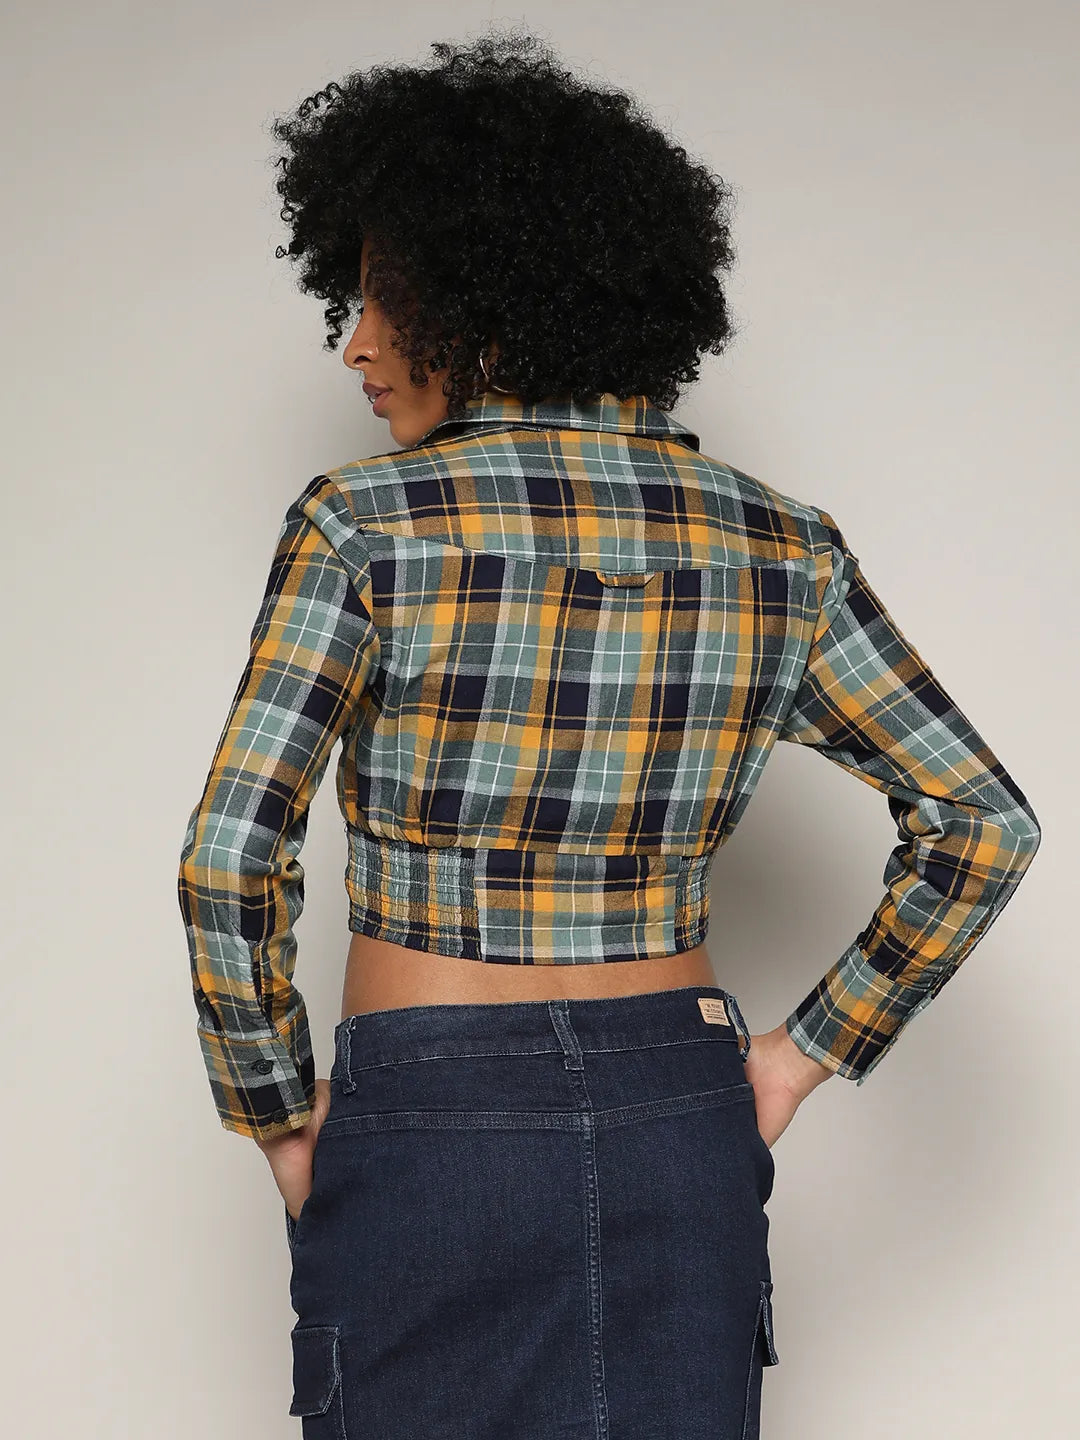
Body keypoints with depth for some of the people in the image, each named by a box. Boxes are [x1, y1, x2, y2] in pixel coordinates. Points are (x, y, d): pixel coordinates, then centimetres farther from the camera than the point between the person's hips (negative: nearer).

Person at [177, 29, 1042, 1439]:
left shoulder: (366, 521, -12)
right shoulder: (785, 547, 0)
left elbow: (231, 859, -16)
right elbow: (983, 826, 0)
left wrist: (278, 1114, -3)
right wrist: (804, 1058, 5)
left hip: (424, 1125, -3)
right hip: (681, 1129, 4)